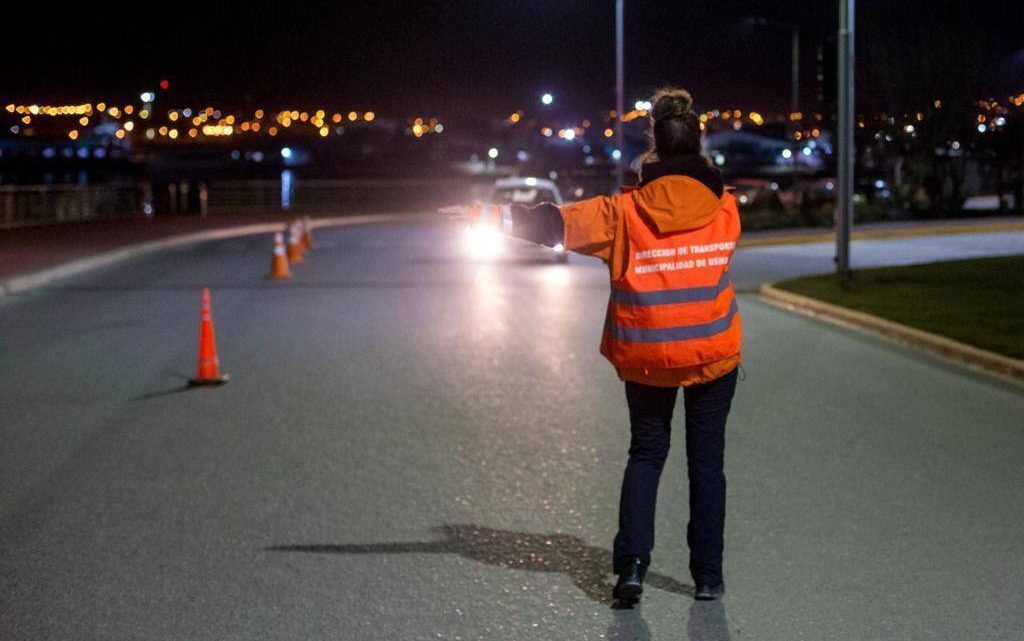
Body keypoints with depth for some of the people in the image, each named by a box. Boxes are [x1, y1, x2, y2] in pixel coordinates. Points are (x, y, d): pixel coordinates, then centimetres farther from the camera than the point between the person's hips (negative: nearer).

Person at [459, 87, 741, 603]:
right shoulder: (725, 207, -6)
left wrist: (485, 216, -2)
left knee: (646, 454, 16)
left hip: (646, 359, 0)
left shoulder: (625, 211, -12)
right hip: (714, 355, 0)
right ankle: (708, 575, 12)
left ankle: (631, 566, 6)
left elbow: (551, 224, -10)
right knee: (707, 462, 10)